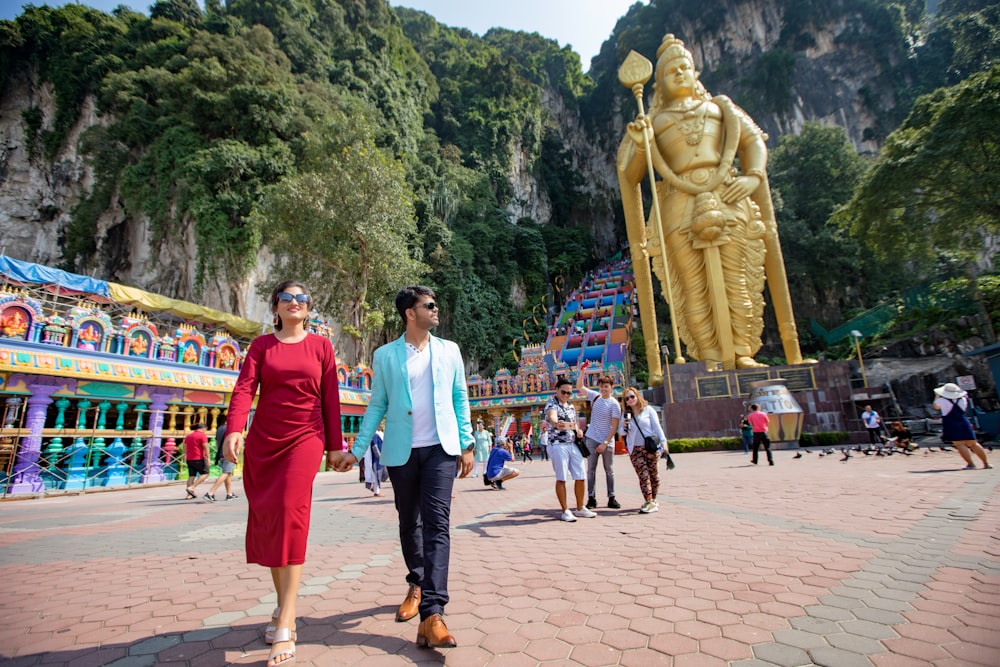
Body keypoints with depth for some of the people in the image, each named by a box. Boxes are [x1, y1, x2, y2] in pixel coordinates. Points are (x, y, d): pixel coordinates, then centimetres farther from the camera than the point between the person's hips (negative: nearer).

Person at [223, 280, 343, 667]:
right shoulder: (261, 345, 9)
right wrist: (234, 430, -21)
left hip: (305, 438, -3)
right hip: (263, 441, 3)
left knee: (291, 512, -17)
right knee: (266, 519, 8)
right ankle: (284, 607, 26)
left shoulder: (321, 345, 5)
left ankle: (285, 627, -10)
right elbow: (244, 388, -5)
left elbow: (331, 398, 5)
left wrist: (335, 445, 6)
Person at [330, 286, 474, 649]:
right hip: (401, 452, 1)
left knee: (436, 524, -9)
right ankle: (416, 587, 36)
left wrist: (466, 444, 1)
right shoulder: (385, 355, 4)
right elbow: (377, 405, 6)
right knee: (409, 523, 14)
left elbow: (460, 398, 7)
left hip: (440, 448, -1)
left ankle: (432, 614, -8)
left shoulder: (449, 350, 6)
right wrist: (357, 450, 1)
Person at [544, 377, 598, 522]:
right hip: (558, 445, -7)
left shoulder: (571, 406, 16)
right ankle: (565, 511, 9)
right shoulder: (551, 404, -8)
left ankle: (580, 508, 23)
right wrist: (557, 423, -51)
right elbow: (552, 417, -28)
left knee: (580, 477, 9)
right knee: (561, 479, -1)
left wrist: (578, 430, 5)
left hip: (574, 445, 7)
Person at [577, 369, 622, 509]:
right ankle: (591, 498, 9)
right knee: (591, 469, 3)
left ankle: (611, 498, 16)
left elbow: (614, 427, -12)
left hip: (607, 442, -3)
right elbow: (579, 386, 11)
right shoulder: (595, 396, 3)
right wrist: (582, 371, -1)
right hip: (592, 440, 3)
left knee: (609, 471, 8)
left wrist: (605, 443, -16)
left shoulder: (614, 404, -10)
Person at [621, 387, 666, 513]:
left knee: (653, 474, 4)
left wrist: (663, 441, -12)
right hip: (635, 449, 1)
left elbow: (657, 426, 0)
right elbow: (622, 433, 15)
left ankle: (653, 500, 18)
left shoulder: (648, 409, 4)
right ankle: (649, 502, -9)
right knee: (643, 475, -10)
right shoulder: (626, 414, 11)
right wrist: (624, 428, -8)